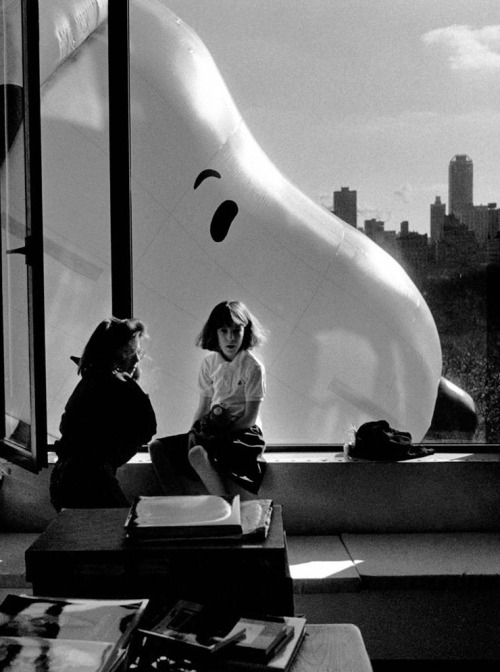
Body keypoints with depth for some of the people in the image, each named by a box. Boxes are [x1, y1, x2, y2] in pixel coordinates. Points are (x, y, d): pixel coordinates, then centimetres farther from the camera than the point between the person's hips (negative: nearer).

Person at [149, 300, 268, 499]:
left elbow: (250, 417, -11)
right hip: (213, 431, 7)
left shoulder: (253, 367, -11)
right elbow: (203, 406, 11)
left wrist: (217, 433, -16)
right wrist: (194, 431, -8)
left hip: (243, 433, -7)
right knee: (157, 448, -8)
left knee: (198, 454, -35)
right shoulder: (210, 363, 6)